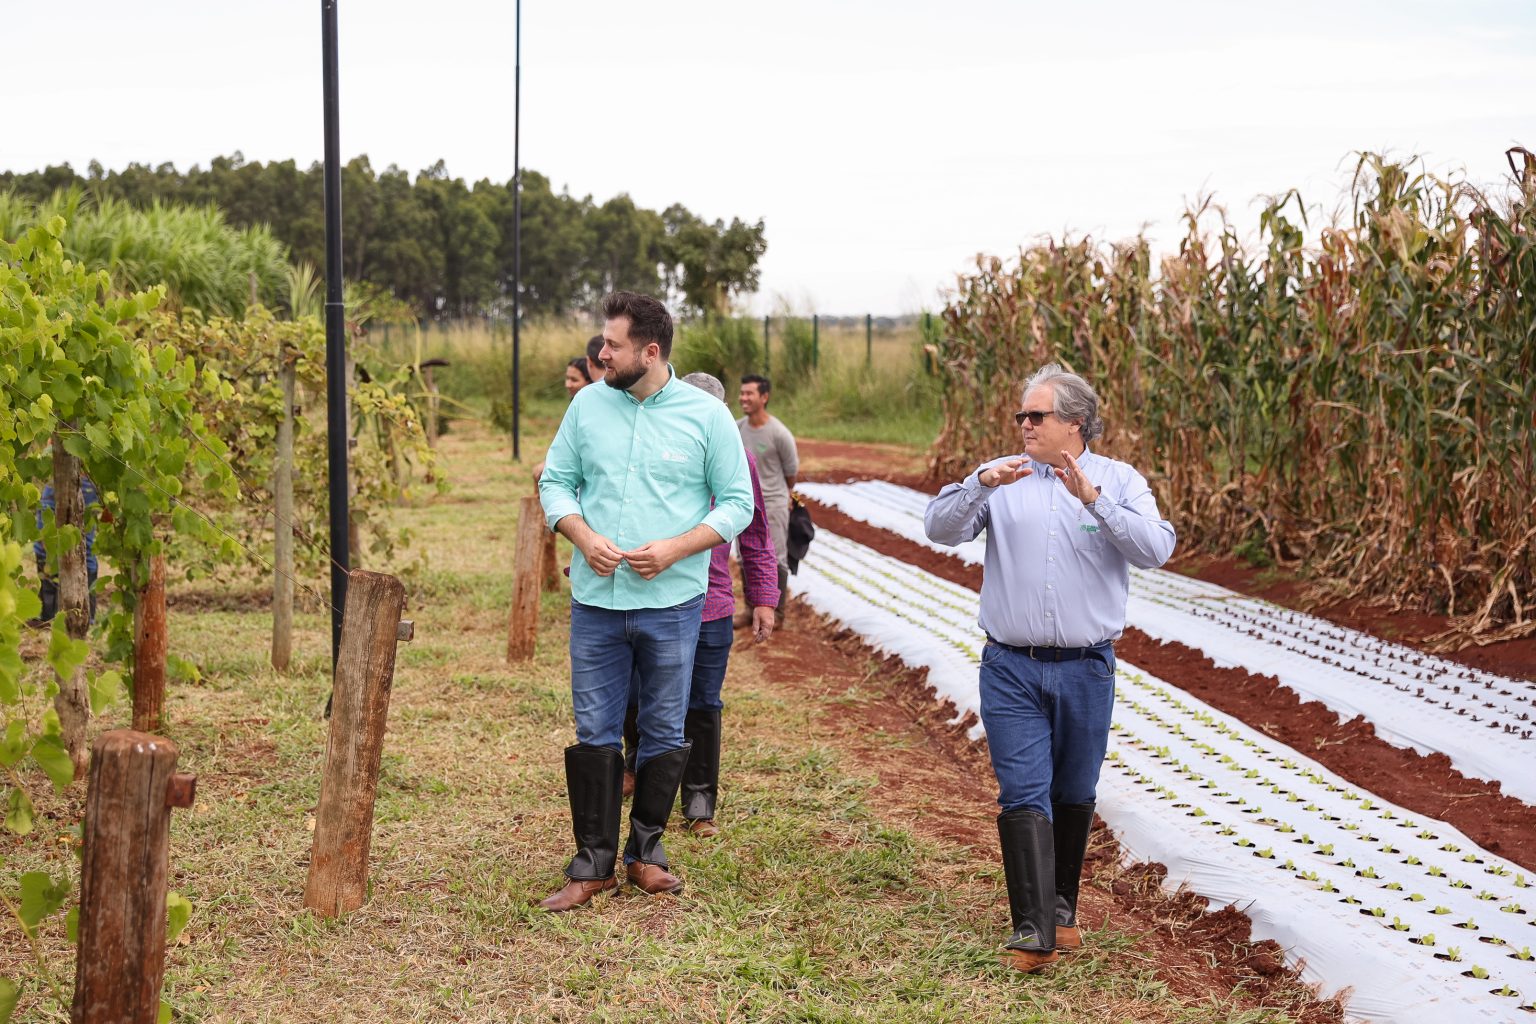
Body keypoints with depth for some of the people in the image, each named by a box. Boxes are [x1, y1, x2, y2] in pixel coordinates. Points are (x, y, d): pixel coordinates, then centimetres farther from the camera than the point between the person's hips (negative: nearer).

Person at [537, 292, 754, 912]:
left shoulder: (706, 415, -3)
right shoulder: (588, 405, 4)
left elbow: (736, 503, -1)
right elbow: (555, 482, 10)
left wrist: (675, 548, -15)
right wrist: (583, 536, -10)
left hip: (672, 603, -2)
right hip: (596, 600, 2)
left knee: (664, 733, 9)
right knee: (594, 733, 4)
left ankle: (645, 853, 24)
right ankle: (592, 865, 13)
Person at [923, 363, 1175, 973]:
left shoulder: (1119, 481, 3)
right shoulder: (1001, 477, 6)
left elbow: (1156, 549, -13)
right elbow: (941, 528, -5)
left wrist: (1093, 498, -24)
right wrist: (981, 485, -22)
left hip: (1086, 669, 0)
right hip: (1011, 669, 0)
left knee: (1073, 797, 13)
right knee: (1023, 795, -8)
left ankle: (1061, 908, 32)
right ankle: (1032, 930, -9)